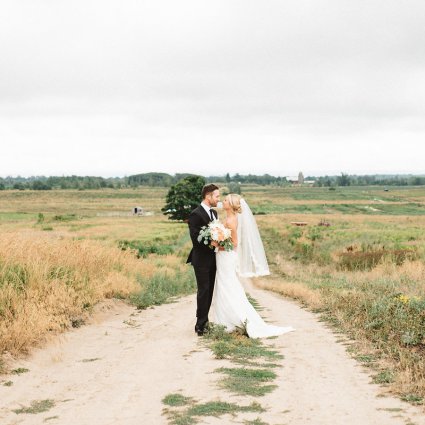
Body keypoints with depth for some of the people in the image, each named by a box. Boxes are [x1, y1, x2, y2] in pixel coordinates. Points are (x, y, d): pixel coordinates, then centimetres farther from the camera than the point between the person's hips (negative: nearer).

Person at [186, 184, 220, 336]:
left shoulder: (214, 213, 12)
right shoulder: (196, 214, -15)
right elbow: (195, 238, -20)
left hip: (212, 259, 8)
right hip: (202, 260, -8)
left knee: (209, 292, 10)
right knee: (203, 291, -5)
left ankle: (204, 322, 18)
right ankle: (200, 326, 0)